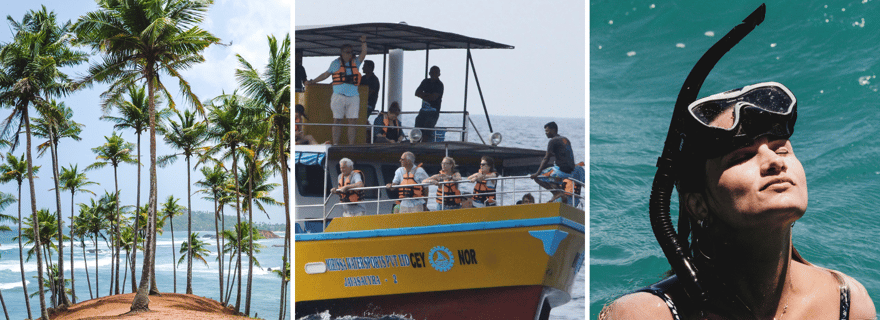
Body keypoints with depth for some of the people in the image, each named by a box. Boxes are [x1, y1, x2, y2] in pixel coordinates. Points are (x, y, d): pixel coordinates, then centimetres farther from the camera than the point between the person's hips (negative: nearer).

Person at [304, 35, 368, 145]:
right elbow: (326, 74, 17)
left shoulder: (355, 63, 17)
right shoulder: (336, 63, 10)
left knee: (353, 121, -3)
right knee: (337, 120, -4)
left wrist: (363, 42, -1)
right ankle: (335, 144, -3)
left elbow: (363, 54, 10)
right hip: (339, 96, -3)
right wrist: (312, 81, 18)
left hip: (353, 97, 3)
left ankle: (351, 145, -1)